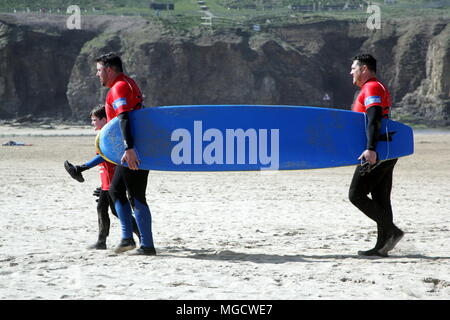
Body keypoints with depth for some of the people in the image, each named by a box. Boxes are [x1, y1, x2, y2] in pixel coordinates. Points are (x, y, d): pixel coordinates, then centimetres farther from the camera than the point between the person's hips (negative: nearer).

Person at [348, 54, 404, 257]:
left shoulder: (371, 88, -10)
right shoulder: (380, 88, 22)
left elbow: (374, 120, -23)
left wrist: (371, 149, -32)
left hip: (375, 155, -10)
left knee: (356, 194, -9)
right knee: (381, 198, 8)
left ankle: (391, 231, -13)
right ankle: (382, 246, 6)